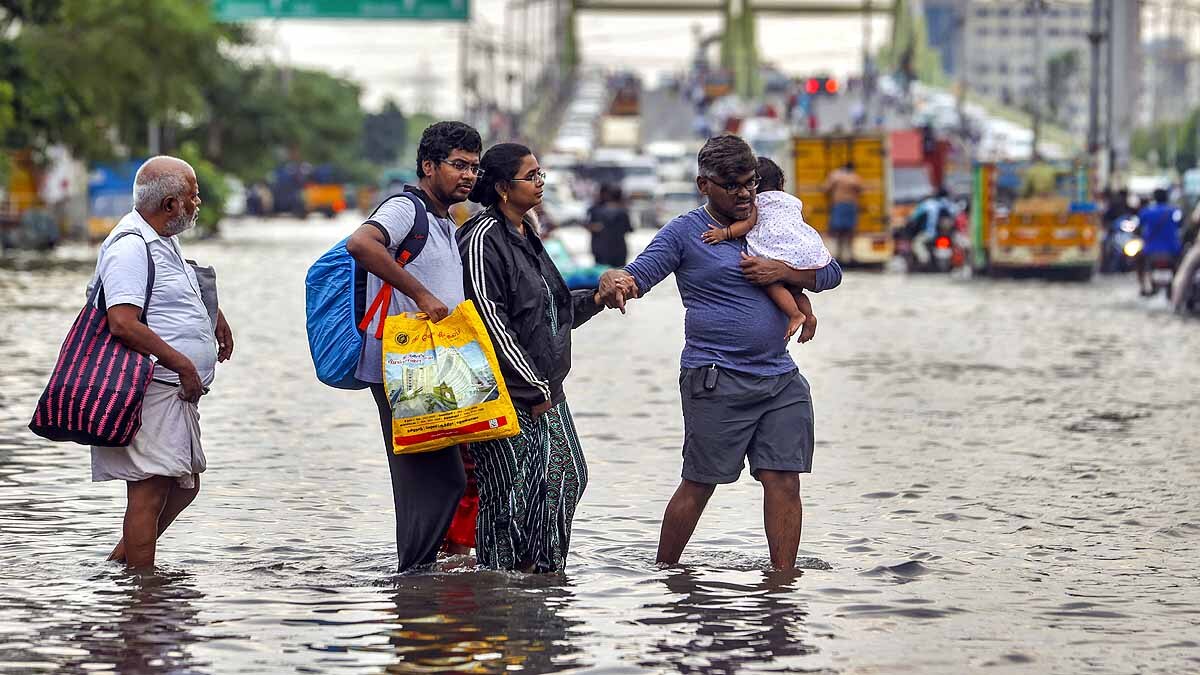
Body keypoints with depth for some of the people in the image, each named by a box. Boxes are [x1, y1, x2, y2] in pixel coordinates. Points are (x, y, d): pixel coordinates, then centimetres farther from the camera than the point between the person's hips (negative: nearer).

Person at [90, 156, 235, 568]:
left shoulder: (164, 240, 16)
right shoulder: (130, 247, -16)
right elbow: (123, 323, -26)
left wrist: (214, 315, 39)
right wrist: (184, 365, -22)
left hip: (179, 391, 11)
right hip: (151, 390, -11)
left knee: (186, 485, 17)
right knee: (150, 490, -10)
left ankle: (118, 563, 26)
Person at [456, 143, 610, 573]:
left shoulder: (526, 235, 15)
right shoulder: (483, 240, -14)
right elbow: (491, 323, -18)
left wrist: (595, 299, 7)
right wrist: (534, 389, -16)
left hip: (545, 388, 9)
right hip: (506, 393, -9)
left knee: (567, 476, 7)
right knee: (513, 489, -6)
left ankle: (543, 567, 17)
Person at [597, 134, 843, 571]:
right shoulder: (685, 233, 0)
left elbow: (830, 273, 15)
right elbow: (638, 273, -11)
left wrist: (783, 271, -4)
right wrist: (613, 282, -35)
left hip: (781, 378, 5)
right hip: (717, 382, -5)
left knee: (784, 482, -1)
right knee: (698, 485, 0)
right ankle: (665, 572, 14)